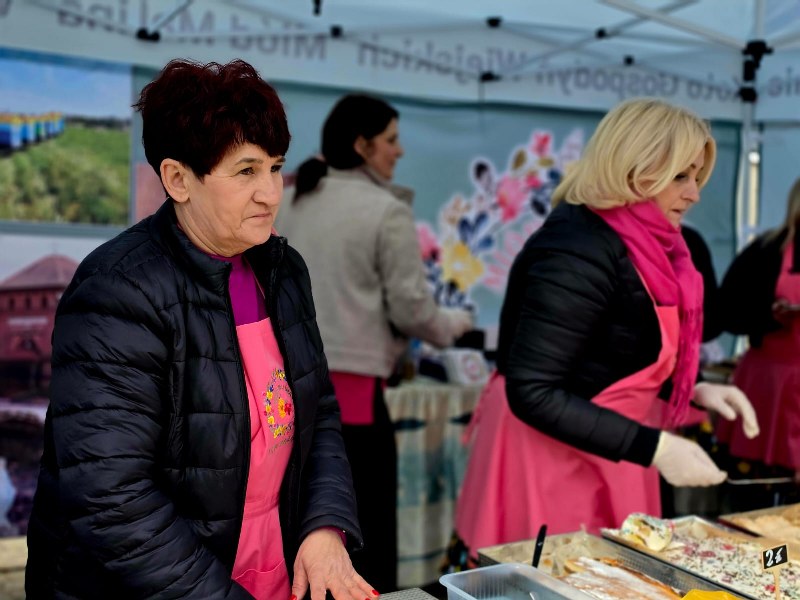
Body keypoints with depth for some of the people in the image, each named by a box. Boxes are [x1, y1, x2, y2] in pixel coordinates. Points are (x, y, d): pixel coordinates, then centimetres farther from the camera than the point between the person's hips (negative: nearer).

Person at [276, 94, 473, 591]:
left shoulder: (297, 206, 12)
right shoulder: (388, 210, -8)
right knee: (368, 530, 5)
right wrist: (453, 325, 11)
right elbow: (409, 307, -8)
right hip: (350, 384, -7)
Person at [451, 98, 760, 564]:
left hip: (596, 461, 9)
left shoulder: (635, 243, 4)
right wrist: (654, 447, -25)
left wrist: (692, 391, 3)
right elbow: (533, 393, -27)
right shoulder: (581, 252, -24)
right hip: (553, 462, -9)